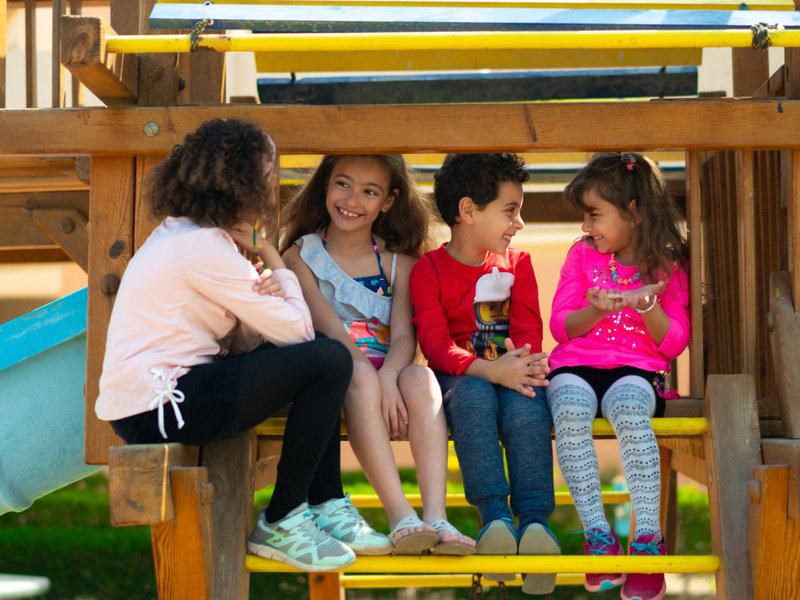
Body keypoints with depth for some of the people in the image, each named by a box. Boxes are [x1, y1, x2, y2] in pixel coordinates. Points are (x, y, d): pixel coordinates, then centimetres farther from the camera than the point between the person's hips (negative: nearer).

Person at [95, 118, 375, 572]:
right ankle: (280, 525, -4)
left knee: (319, 355, 11)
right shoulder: (202, 247, -15)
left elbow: (242, 343, 12)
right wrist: (272, 258, 3)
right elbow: (296, 330, -13)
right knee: (327, 361, -15)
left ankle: (326, 506, 11)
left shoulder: (178, 234, 16)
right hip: (156, 410, -10)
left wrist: (266, 294, -10)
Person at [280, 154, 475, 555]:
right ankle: (401, 518, -47)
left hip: (386, 373, 2)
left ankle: (436, 517, -44)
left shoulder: (398, 263, 14)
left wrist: (387, 376, -24)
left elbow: (404, 335, -1)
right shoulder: (302, 256, 8)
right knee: (359, 376, -37)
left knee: (420, 379, -32)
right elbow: (329, 329, -7)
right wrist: (367, 372, -24)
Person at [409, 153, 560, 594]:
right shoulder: (429, 269, 4)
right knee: (474, 394, -37)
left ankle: (535, 519, -41)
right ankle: (495, 516, -43)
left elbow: (528, 328, 5)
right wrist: (488, 370, -27)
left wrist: (522, 364, -20)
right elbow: (435, 343, -9)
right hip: (461, 375, -2)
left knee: (526, 402, -33)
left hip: (509, 372, 2)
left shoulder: (516, 263, 17)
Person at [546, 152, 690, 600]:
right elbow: (560, 326, 9)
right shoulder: (583, 254, 14)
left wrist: (648, 307, -15)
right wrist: (594, 311, -12)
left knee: (631, 410, -38)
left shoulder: (667, 266, 8)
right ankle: (597, 531, -31)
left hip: (636, 367, -2)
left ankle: (648, 537, -33)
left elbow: (674, 344, 4)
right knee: (570, 410, -35)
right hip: (576, 364, 2)